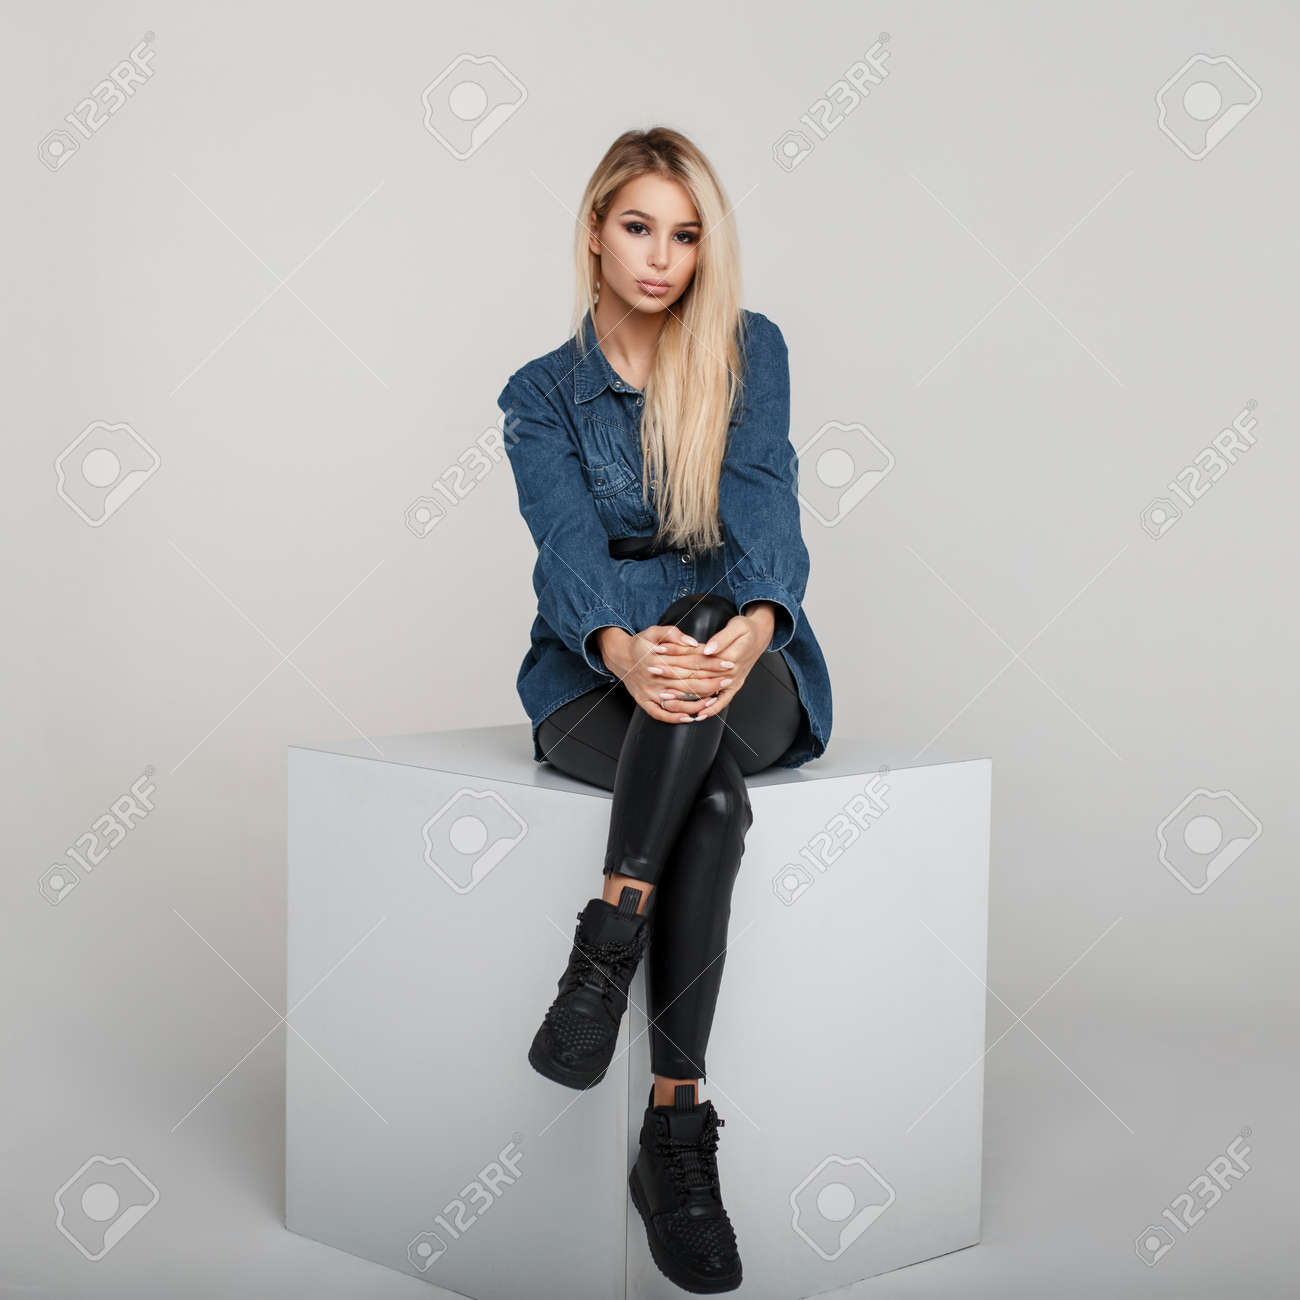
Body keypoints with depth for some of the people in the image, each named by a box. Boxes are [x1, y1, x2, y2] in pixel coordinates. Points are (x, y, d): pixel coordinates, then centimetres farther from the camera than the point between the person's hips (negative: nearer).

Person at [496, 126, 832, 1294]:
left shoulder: (751, 351, 6)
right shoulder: (542, 396, 6)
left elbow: (766, 505, -11)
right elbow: (569, 548, -12)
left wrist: (751, 627, -35)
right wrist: (622, 651, -36)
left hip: (755, 675, 1)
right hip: (595, 679, 0)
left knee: (701, 615, -39)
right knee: (715, 797, -36)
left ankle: (603, 956, -38)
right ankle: (680, 1138, -36)